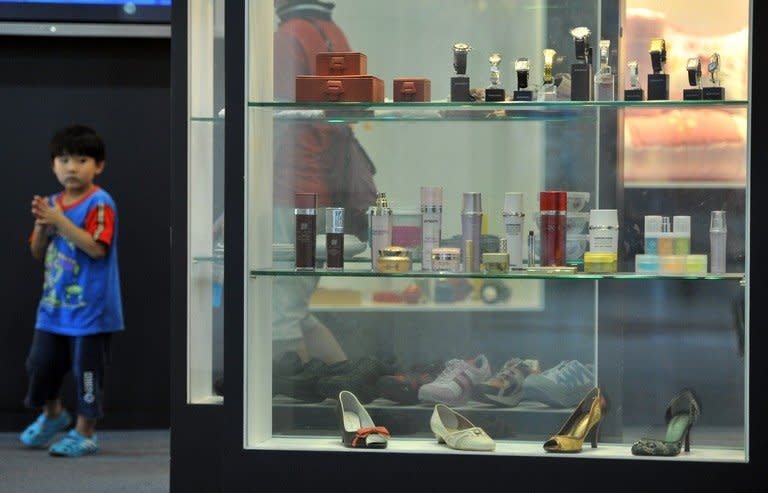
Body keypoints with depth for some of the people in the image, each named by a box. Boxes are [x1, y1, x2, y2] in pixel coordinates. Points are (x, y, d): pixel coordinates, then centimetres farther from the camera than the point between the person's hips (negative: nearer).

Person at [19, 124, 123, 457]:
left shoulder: (99, 204, -13)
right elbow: (38, 254, 13)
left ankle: (85, 432, 15)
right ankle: (52, 415, 37)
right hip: (54, 304, 7)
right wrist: (42, 226, -7)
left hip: (90, 308, -7)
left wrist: (59, 221, -24)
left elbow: (96, 248, -24)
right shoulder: (53, 204, 9)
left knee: (86, 370, 1)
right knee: (40, 363, 13)